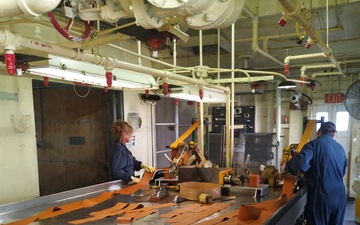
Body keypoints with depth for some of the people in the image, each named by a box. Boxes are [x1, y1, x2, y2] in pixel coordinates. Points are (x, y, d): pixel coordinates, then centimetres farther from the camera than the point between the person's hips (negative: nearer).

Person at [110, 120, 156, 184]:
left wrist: (143, 165, 8)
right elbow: (117, 171, -26)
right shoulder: (119, 148, -19)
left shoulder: (122, 146, 11)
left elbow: (132, 160, 22)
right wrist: (132, 178, -22)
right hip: (123, 184, -9)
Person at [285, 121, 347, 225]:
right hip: (340, 195, 6)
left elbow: (301, 163, -24)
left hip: (321, 194, -6)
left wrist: (287, 167, -7)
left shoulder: (315, 144, -7)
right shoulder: (340, 148, 12)